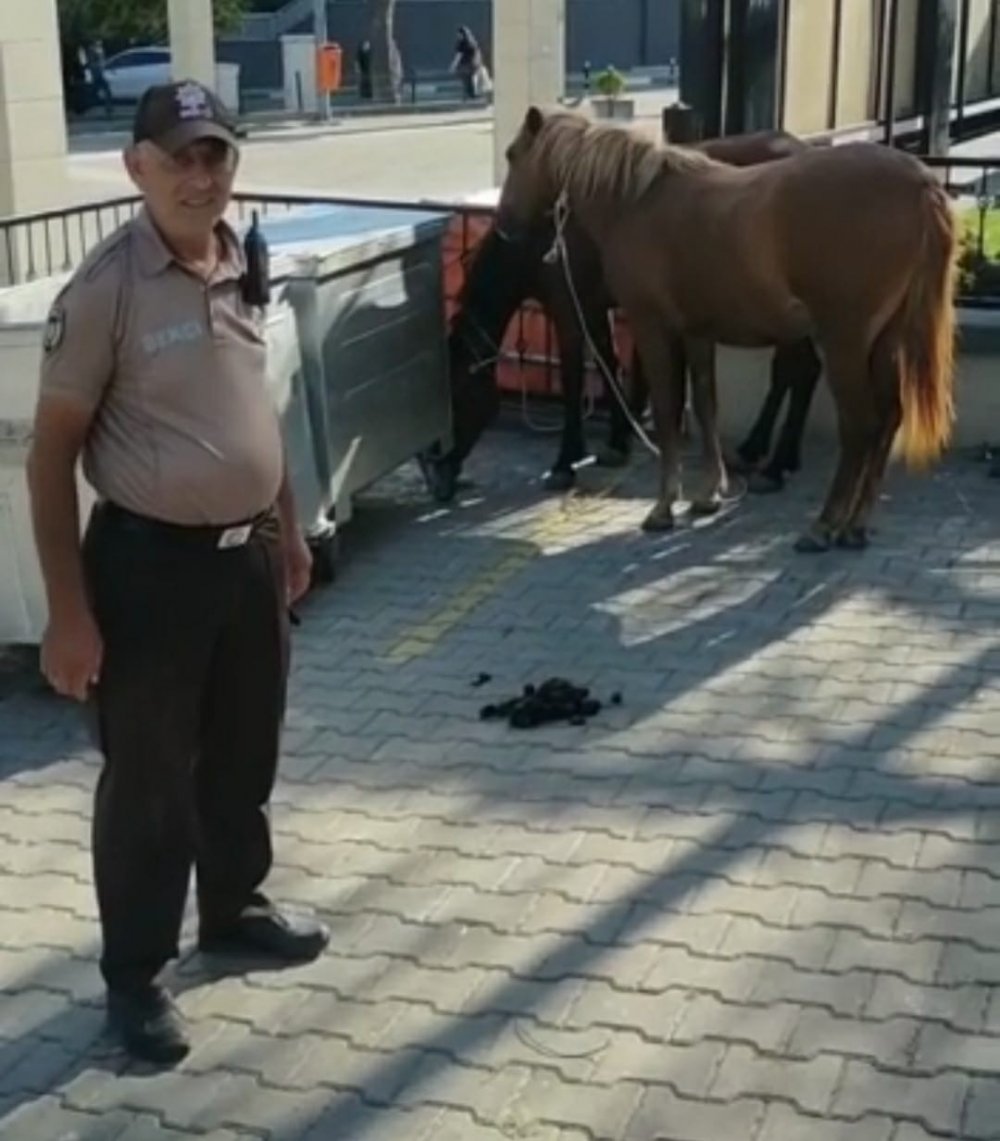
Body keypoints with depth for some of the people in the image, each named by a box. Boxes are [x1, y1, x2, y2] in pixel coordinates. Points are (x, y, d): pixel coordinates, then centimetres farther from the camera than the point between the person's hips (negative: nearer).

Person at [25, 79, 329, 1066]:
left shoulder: (243, 270, 4)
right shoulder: (105, 288, -17)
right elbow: (52, 451, -14)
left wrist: (287, 530, 19)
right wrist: (68, 610, -17)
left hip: (248, 552, 7)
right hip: (150, 563, -6)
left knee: (244, 756, 21)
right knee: (148, 779, 6)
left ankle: (233, 910, 43)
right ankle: (133, 975, 23)